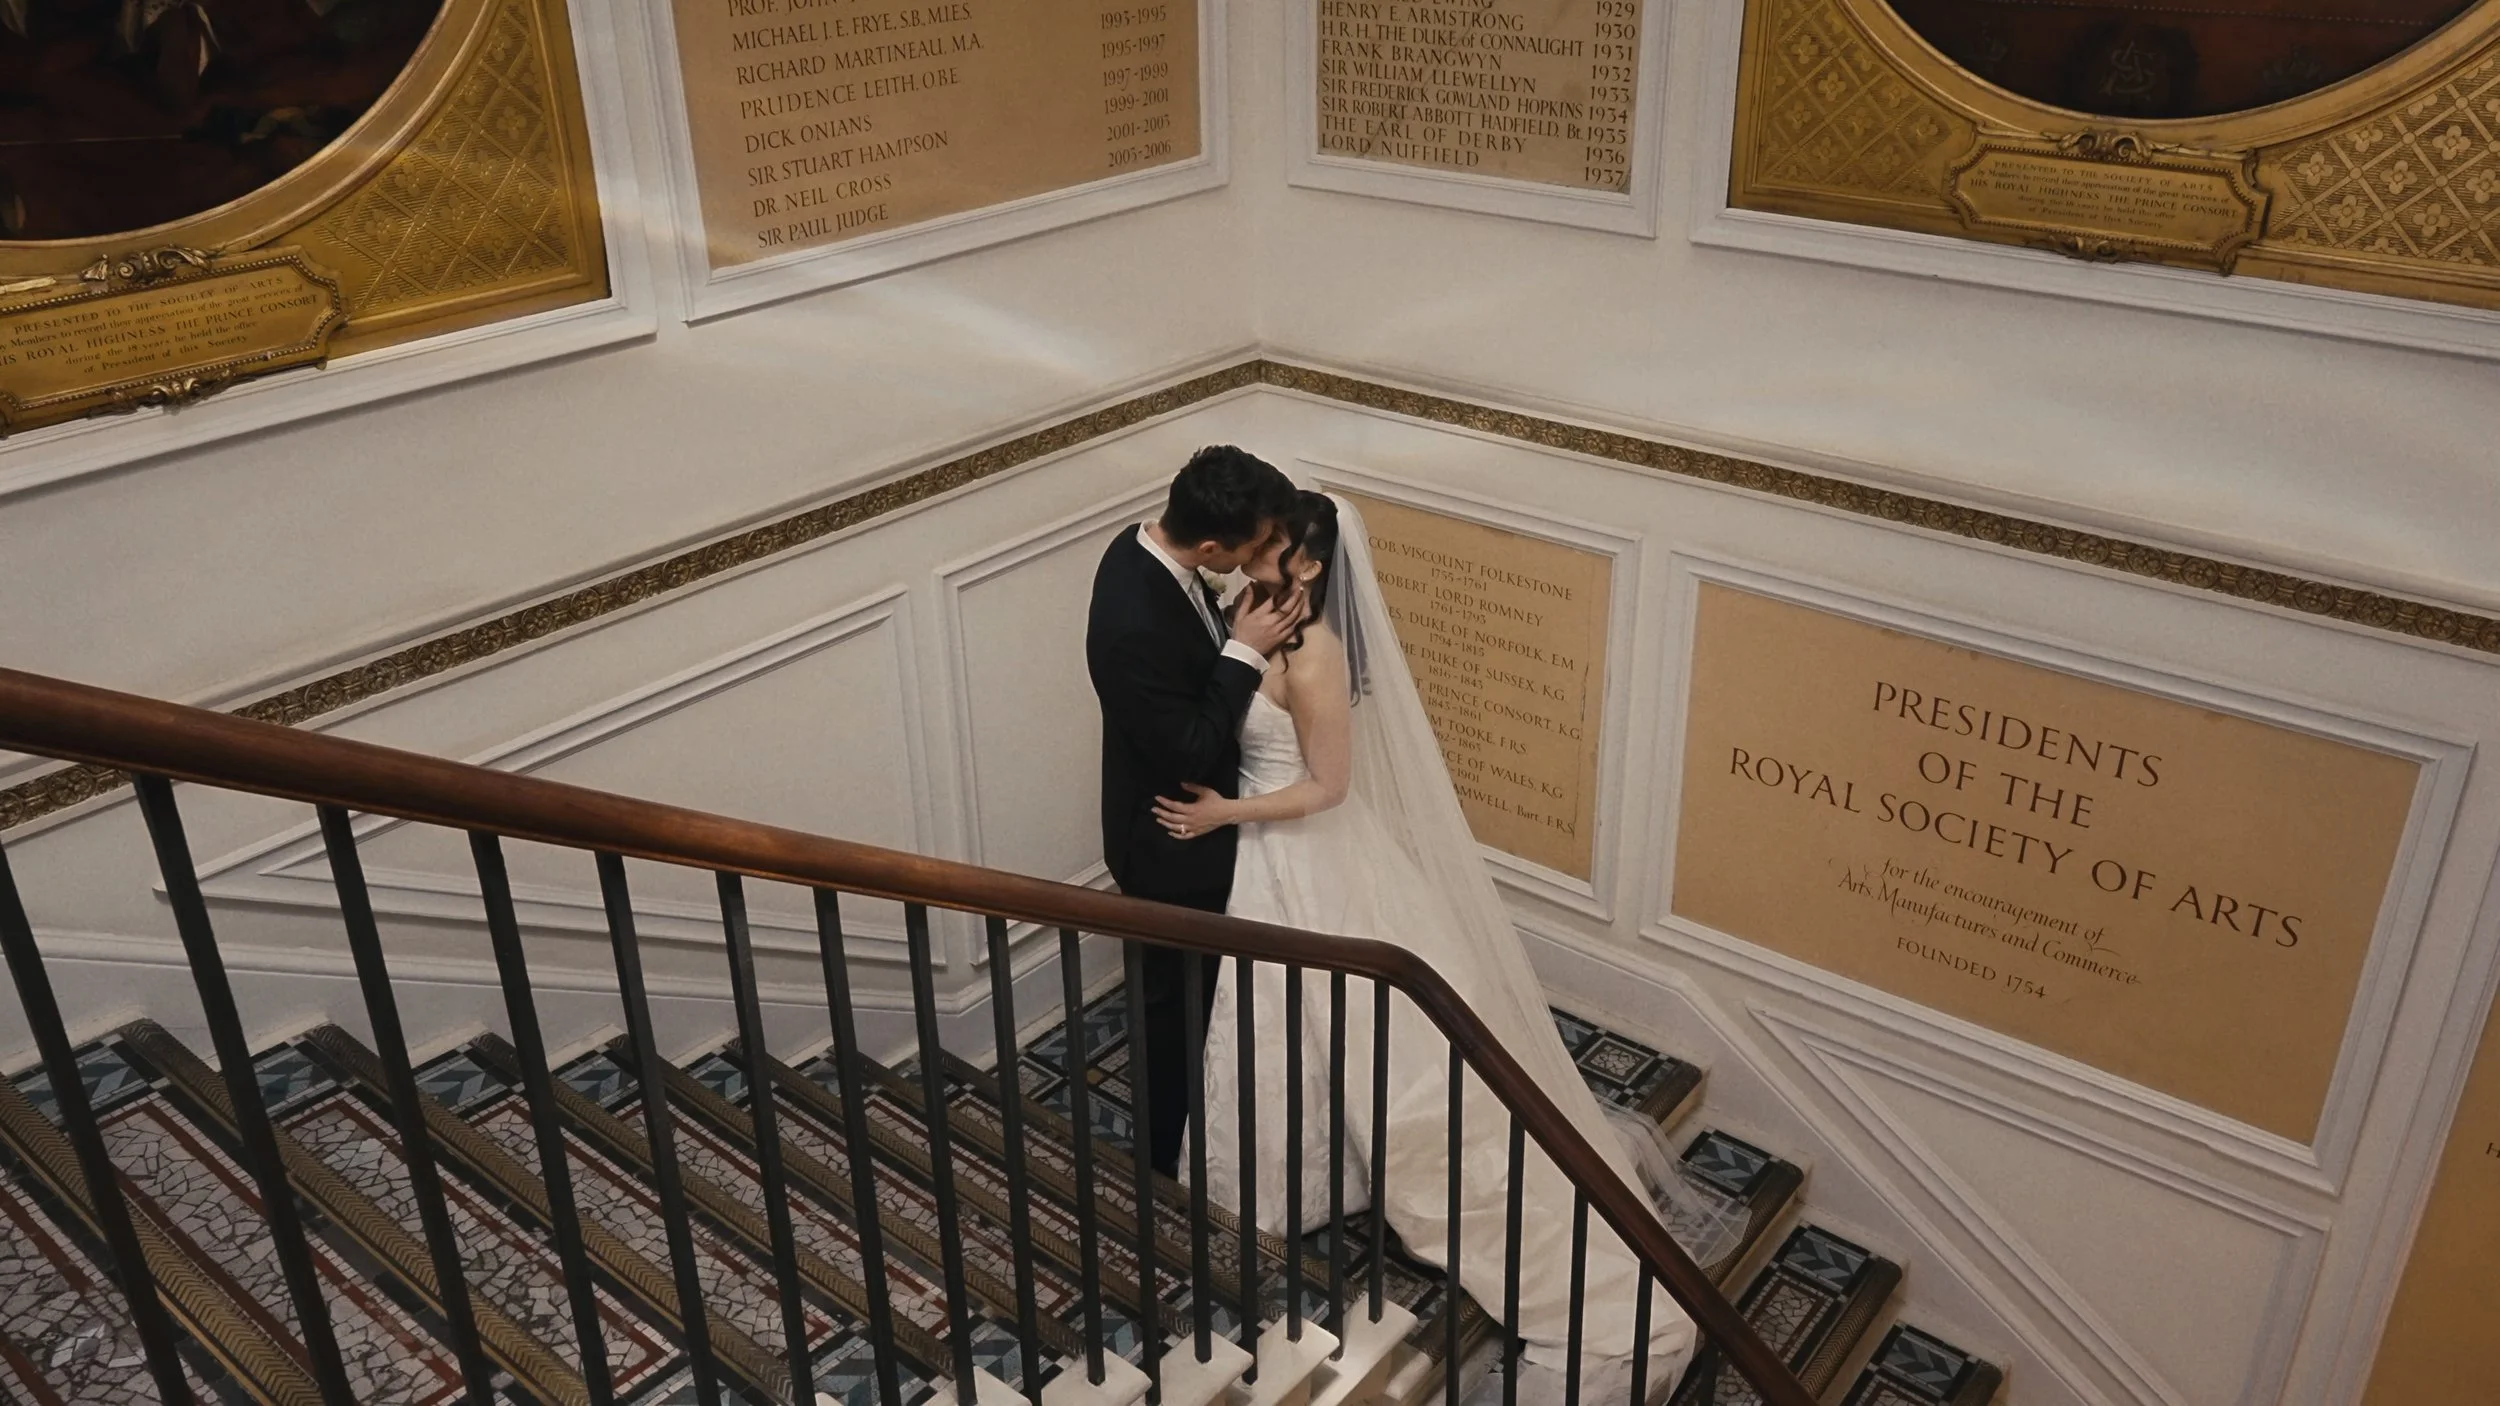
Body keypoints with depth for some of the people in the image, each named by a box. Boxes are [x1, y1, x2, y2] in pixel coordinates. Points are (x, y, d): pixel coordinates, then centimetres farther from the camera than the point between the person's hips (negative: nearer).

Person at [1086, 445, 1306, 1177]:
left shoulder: (1146, 546, -9)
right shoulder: (1134, 623, -39)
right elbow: (1188, 750, -30)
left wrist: (1240, 638, -6)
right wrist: (1246, 652, -27)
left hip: (1180, 824, 9)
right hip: (1173, 842, -9)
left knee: (1193, 987, 28)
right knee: (1175, 998, 13)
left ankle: (1183, 1118, 51)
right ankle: (1167, 1154, 36)